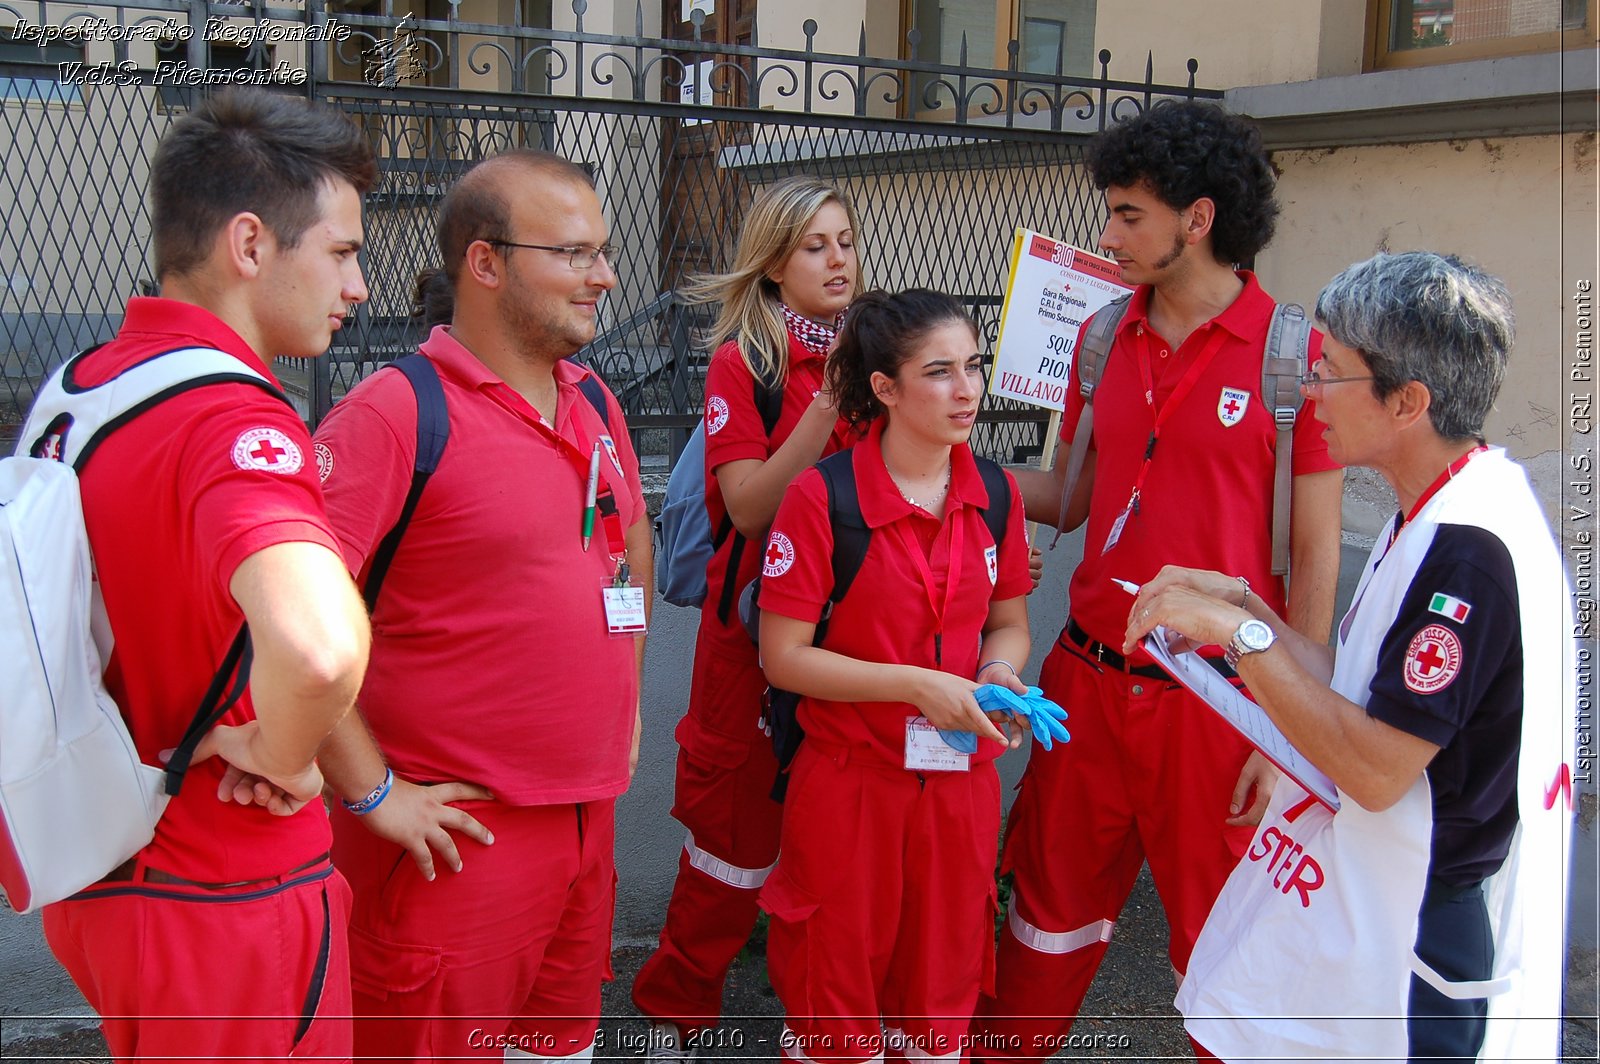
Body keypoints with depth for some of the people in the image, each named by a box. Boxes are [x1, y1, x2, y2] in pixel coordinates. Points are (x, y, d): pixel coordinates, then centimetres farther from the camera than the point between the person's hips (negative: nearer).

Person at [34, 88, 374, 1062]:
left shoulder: (83, 383, 2)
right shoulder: (236, 420, -26)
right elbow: (319, 648, -45)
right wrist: (280, 752, -23)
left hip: (96, 876, 8)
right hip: (228, 903, -8)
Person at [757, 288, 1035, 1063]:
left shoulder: (993, 494, 1)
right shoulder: (821, 498, -14)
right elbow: (783, 656, -13)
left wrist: (999, 672, -10)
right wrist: (917, 686, -19)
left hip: (961, 782, 4)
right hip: (848, 784, -4)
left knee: (942, 992, 17)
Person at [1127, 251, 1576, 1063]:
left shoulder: (1470, 550, -25)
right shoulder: (1439, 515, 7)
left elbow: (1376, 768, -26)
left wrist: (1242, 633, -21)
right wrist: (1240, 604, 5)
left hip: (1406, 943, -9)